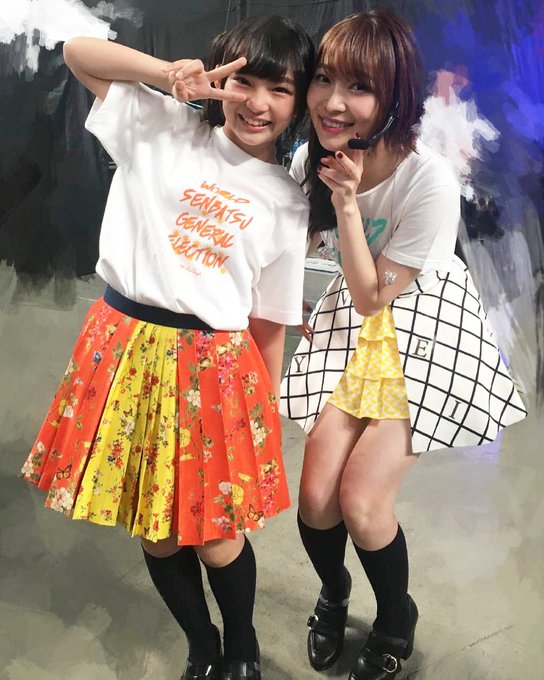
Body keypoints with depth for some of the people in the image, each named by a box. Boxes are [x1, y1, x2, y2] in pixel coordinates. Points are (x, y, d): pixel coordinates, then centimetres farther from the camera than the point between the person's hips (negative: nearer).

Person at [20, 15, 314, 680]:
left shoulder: (286, 203, 3)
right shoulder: (163, 127, 3)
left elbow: (269, 321, 7)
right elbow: (77, 52, 5)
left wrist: (267, 415, 8)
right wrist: (169, 72, -8)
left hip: (213, 366, -1)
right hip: (125, 348, 2)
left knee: (213, 537, 3)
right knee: (154, 532, 12)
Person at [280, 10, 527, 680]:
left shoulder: (429, 181, -29)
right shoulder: (310, 160, -11)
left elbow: (372, 296, -22)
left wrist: (347, 200, -31)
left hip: (425, 328, -4)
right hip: (351, 322, 5)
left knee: (361, 502, -11)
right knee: (316, 495, -3)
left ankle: (396, 624, 23)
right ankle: (333, 593, 33)